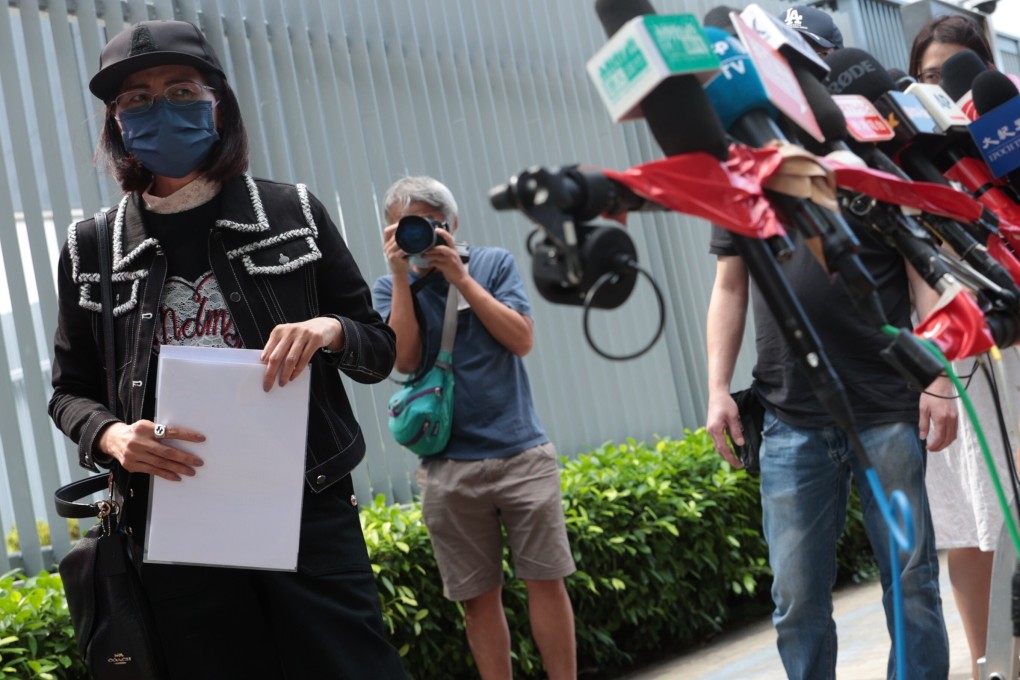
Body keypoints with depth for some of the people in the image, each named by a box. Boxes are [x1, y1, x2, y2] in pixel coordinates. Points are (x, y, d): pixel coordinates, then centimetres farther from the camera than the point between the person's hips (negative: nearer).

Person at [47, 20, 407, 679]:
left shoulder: (293, 213, 4)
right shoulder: (92, 249, 7)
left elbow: (381, 350, 9)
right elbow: (70, 392, 13)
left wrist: (330, 329, -14)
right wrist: (111, 436, -9)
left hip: (309, 508, -1)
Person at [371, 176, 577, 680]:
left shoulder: (494, 263, 6)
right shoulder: (391, 288, 7)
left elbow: (522, 340, -5)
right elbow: (405, 359, -8)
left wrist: (461, 277, -8)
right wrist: (402, 277, -11)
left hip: (522, 454, 0)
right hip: (448, 469, 0)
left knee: (546, 580, 1)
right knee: (478, 597, 4)